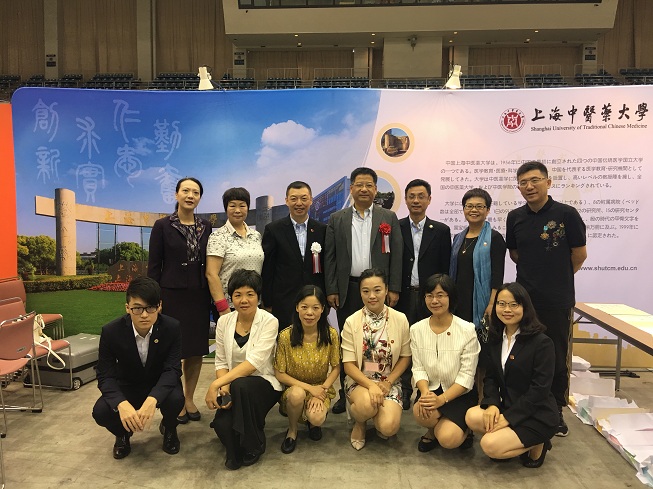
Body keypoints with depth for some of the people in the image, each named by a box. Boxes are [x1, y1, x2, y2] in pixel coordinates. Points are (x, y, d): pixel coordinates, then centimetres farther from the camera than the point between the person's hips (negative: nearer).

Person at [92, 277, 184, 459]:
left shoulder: (172, 327, -23)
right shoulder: (111, 332, -22)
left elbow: (173, 369, -25)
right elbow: (105, 376, -20)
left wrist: (152, 400, -46)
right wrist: (122, 404, -41)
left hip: (161, 386, -1)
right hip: (127, 388, 1)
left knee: (175, 399, -32)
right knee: (100, 411, -27)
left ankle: (168, 429, 6)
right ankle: (123, 433, 11)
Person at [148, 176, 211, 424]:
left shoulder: (206, 227, 7)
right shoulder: (163, 226, -2)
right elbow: (154, 266, -2)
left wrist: (212, 297, 6)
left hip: (199, 295, 3)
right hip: (172, 295, -3)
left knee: (196, 348, 8)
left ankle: (189, 398, 24)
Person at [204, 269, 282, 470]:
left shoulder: (269, 322, -13)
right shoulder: (224, 321, 0)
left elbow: (255, 362, -23)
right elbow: (220, 362, 3)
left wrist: (216, 383, -28)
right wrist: (224, 387, -18)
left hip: (264, 384, -2)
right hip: (234, 386, 3)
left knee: (241, 385, -37)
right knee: (222, 423, -28)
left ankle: (254, 446, -10)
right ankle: (236, 450, 10)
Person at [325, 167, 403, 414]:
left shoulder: (389, 218, 5)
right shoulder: (337, 219, 7)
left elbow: (396, 255, 2)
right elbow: (330, 257, 4)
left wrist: (393, 289, -4)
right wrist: (331, 290, -2)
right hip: (347, 289, 1)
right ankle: (346, 393, 19)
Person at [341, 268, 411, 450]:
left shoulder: (400, 319, -5)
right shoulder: (351, 322, -9)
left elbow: (405, 356, 4)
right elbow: (349, 364, -7)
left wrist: (388, 382, -10)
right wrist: (370, 385, -23)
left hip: (389, 382, 1)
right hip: (360, 380, -1)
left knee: (388, 427, -23)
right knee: (367, 405, -34)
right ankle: (359, 423, 4)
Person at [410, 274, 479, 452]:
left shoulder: (467, 330, -12)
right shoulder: (417, 329, -1)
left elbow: (467, 375, -13)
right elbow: (418, 368, -2)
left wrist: (442, 399, -24)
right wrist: (425, 393, -22)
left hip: (460, 394, -2)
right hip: (431, 390, 3)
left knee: (448, 439, -23)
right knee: (421, 411, -30)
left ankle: (463, 430, 14)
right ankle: (433, 430, 7)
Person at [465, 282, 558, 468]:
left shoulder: (542, 342, -15)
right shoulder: (495, 338, 5)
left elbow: (540, 389, -19)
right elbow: (490, 377, 5)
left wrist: (508, 417, -20)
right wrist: (492, 404, -15)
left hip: (537, 415, -6)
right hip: (507, 405, 6)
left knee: (490, 445, -22)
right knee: (472, 417, -21)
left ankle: (537, 445, 5)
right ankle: (514, 437, 4)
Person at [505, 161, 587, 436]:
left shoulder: (566, 214, -9)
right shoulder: (515, 217, 3)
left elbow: (579, 254, 0)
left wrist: (558, 277, 10)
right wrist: (534, 273, 12)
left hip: (558, 300, -3)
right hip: (524, 298, 3)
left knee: (557, 358, 7)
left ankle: (556, 411, 25)